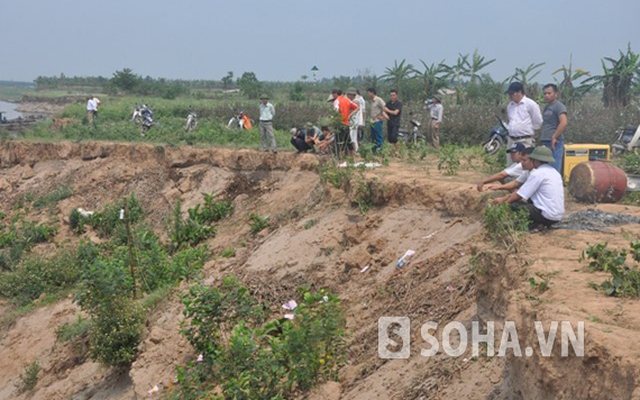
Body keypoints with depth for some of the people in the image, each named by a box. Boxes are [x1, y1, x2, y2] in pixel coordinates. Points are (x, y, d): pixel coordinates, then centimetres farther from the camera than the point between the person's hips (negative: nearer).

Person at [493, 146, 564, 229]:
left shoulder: (537, 173, -13)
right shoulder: (553, 172, 16)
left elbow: (519, 195, -7)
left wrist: (505, 202, 11)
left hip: (547, 215, -9)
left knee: (513, 205, -3)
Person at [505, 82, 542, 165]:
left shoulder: (530, 104, -7)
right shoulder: (510, 106, 13)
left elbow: (537, 123, -4)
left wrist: (527, 130, 3)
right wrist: (508, 129, 13)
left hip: (525, 141, -7)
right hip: (511, 140, 7)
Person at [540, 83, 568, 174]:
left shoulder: (559, 106, -6)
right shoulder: (546, 107, 21)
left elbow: (563, 123, -19)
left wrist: (554, 137, -17)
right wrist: (542, 141, 16)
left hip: (554, 143, -9)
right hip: (546, 143, 9)